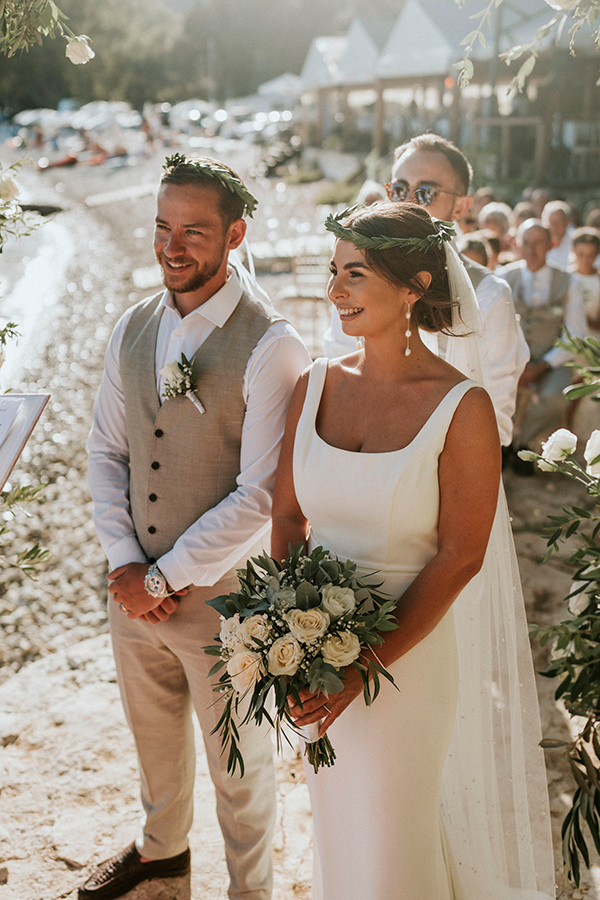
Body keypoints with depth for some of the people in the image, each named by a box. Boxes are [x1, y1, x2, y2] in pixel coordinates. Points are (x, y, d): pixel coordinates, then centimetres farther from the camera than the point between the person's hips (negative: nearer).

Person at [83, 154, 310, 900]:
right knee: (153, 729, 27)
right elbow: (106, 449, 6)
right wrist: (122, 562, -6)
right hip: (136, 583, 6)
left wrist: (167, 578, -16)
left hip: (223, 593, -6)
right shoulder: (132, 329, 1)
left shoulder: (270, 348, -19)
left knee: (238, 757, 14)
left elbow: (262, 496, -21)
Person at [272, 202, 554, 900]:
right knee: (334, 823, 22)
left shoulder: (462, 406, -15)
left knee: (391, 839, 12)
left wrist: (367, 666, -16)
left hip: (408, 652, -4)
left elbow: (460, 557, -14)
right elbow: (287, 515, 4)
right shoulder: (316, 385, -2)